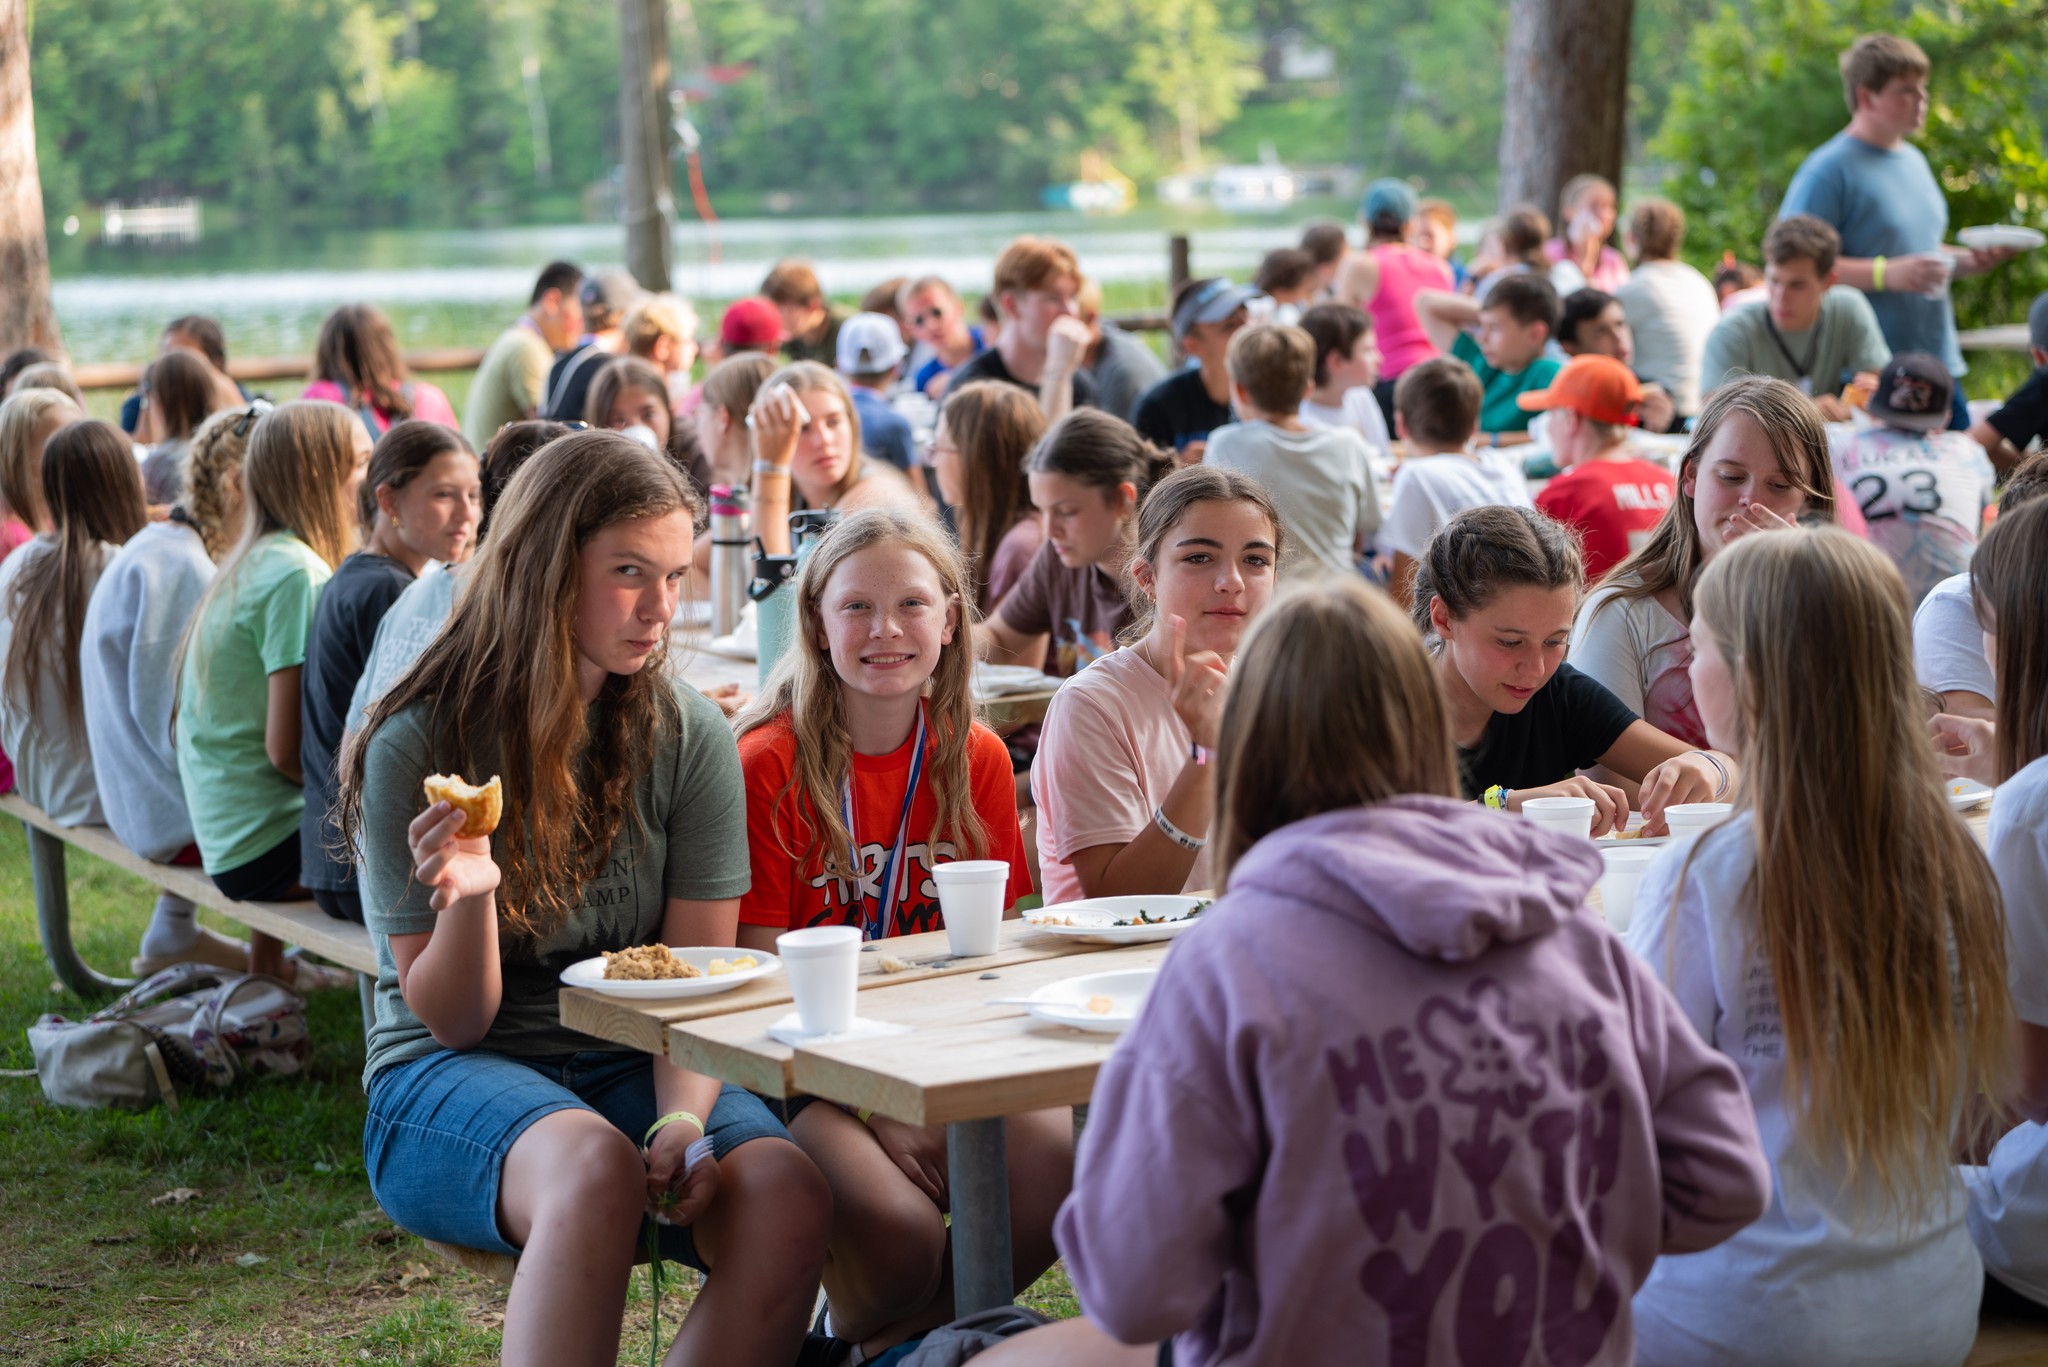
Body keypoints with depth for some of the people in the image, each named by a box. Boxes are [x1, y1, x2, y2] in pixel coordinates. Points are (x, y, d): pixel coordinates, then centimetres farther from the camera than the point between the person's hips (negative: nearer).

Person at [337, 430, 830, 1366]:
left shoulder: (690, 737, 0)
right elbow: (450, 1021, -5)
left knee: (788, 1195, -29)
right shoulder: (417, 748, -8)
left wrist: (683, 1120, -22)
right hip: (448, 1078, -3)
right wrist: (468, 897, -27)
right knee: (596, 1167, -38)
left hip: (631, 1066, 3)